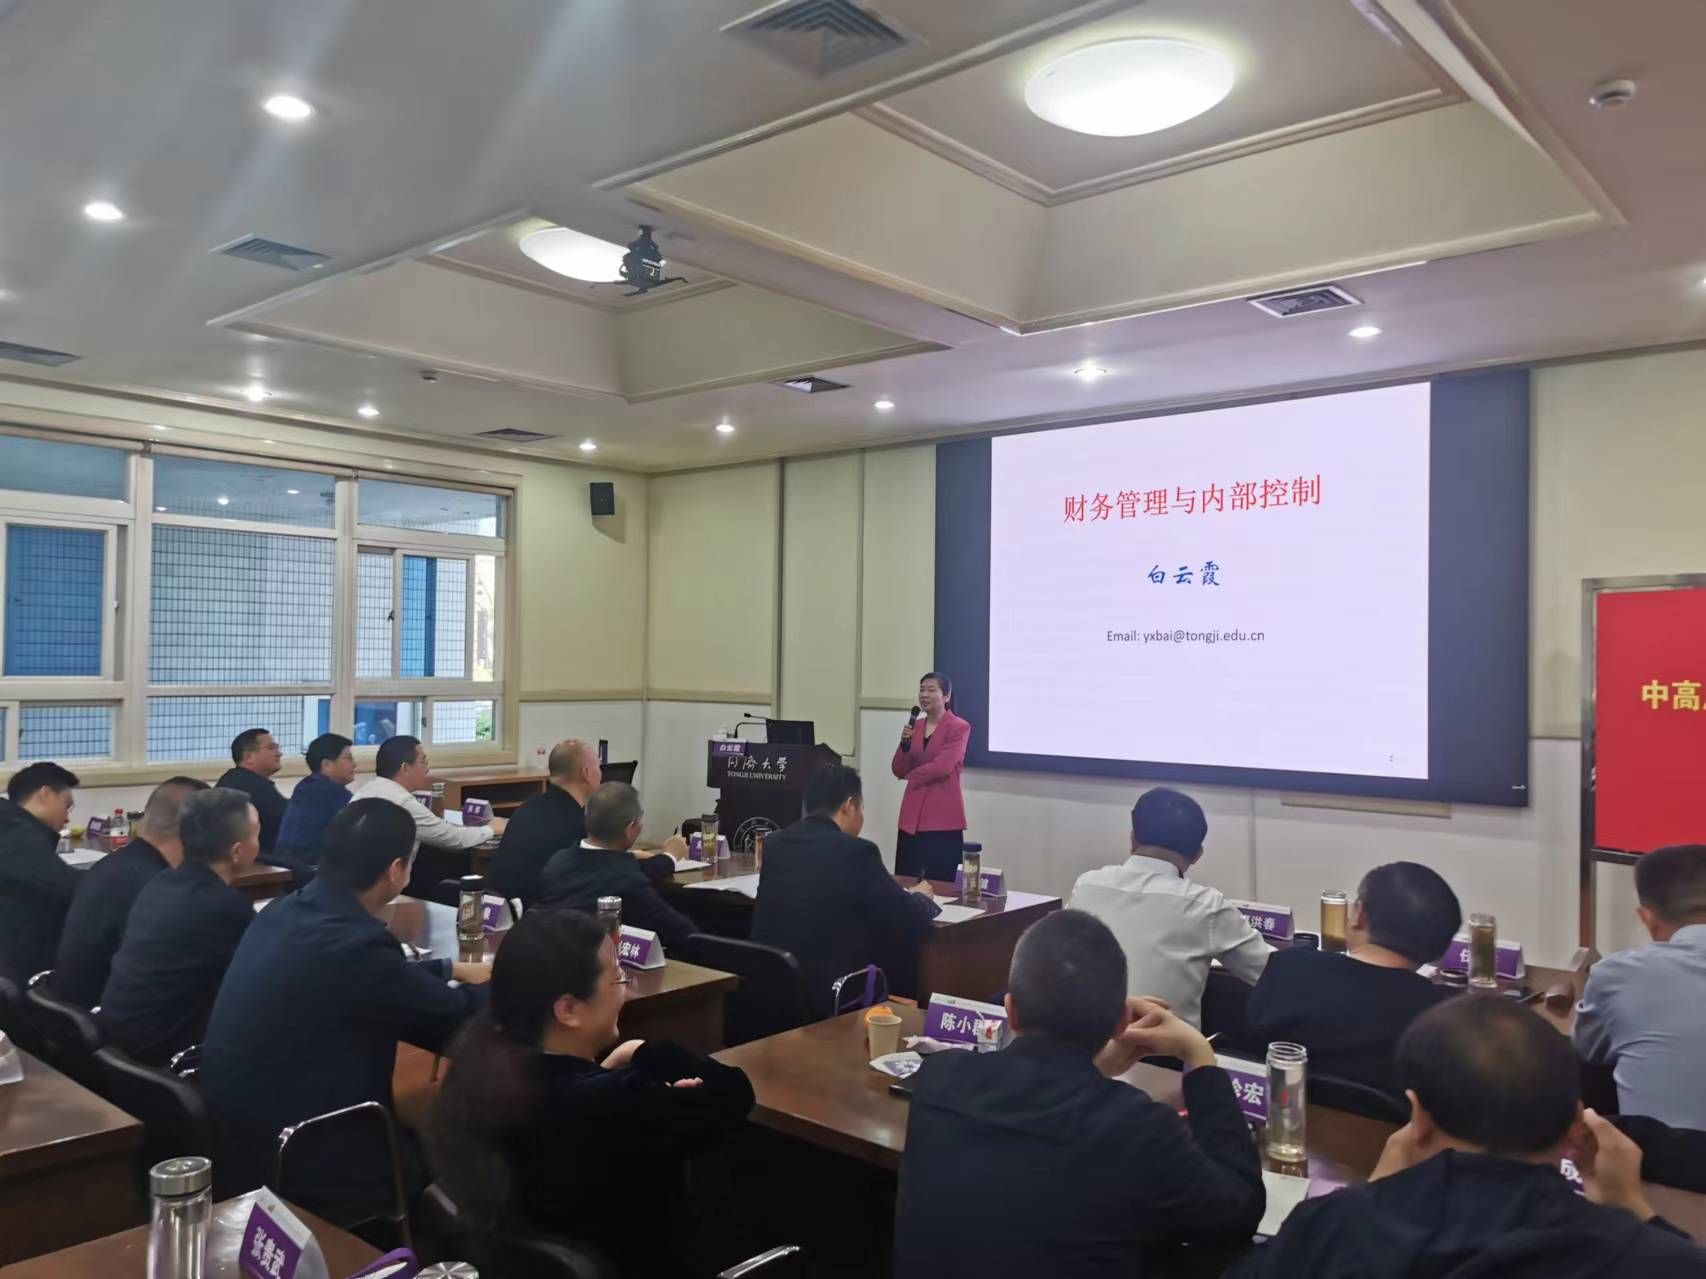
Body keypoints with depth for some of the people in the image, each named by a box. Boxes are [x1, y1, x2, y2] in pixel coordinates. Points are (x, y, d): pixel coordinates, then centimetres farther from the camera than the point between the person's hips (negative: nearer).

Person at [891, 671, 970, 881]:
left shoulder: (959, 728, -6)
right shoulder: (914, 726, 12)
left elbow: (942, 767, -15)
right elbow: (898, 770, 9)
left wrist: (912, 775, 0)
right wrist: (905, 743, -8)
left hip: (943, 816, -6)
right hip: (912, 814, 6)